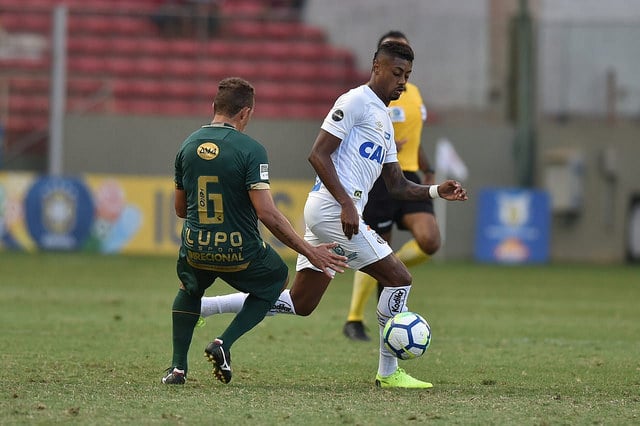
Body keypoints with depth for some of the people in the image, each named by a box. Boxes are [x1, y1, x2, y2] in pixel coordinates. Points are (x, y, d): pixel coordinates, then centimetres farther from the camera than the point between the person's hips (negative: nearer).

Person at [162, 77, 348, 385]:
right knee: (276, 279, 29)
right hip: (240, 254, -4)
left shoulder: (188, 146, 3)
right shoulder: (250, 150, -13)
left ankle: (178, 367, 23)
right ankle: (224, 343, 10)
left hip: (196, 252, 4)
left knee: (189, 288, 38)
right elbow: (267, 213, -20)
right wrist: (309, 251, -14)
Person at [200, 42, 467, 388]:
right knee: (399, 279, -6)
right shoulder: (356, 101, -6)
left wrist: (436, 191, 7)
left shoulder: (385, 121, 24)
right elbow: (318, 155, -14)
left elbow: (397, 185, 24)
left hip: (333, 215, 10)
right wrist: (347, 203, -22)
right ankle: (388, 372, 0)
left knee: (298, 304, 8)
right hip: (333, 209, -10)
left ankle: (197, 305, 11)